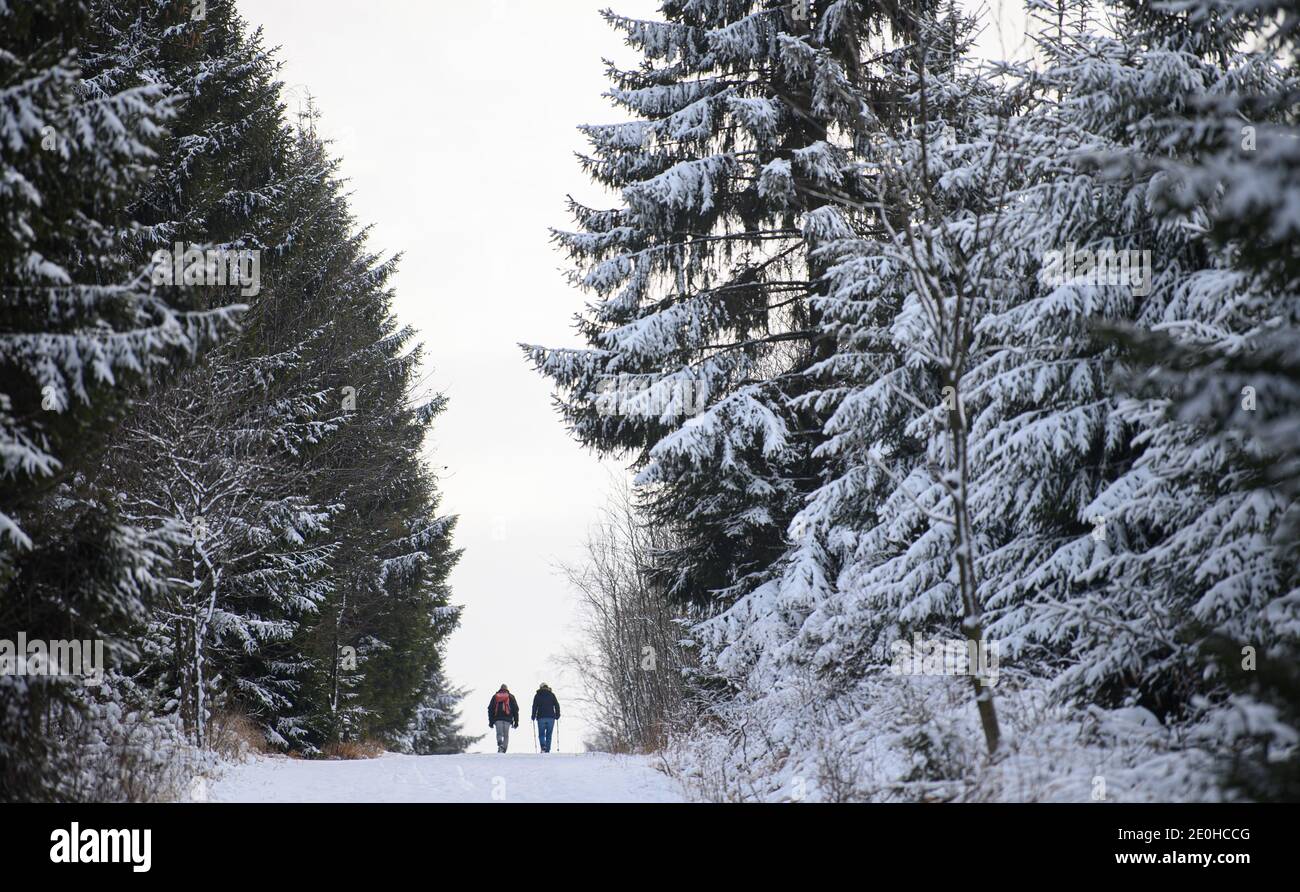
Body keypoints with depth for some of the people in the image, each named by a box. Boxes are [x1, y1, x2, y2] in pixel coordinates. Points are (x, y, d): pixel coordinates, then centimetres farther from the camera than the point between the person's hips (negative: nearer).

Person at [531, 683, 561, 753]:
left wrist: (533, 717, 9)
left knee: (541, 734, 5)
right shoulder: (552, 695, 7)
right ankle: (547, 750, 2)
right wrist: (557, 715, 11)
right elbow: (557, 705, 3)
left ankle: (543, 747, -20)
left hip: (541, 718, -1)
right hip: (551, 718, 1)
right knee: (549, 735, 8)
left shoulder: (537, 695, 5)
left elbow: (534, 707, 1)